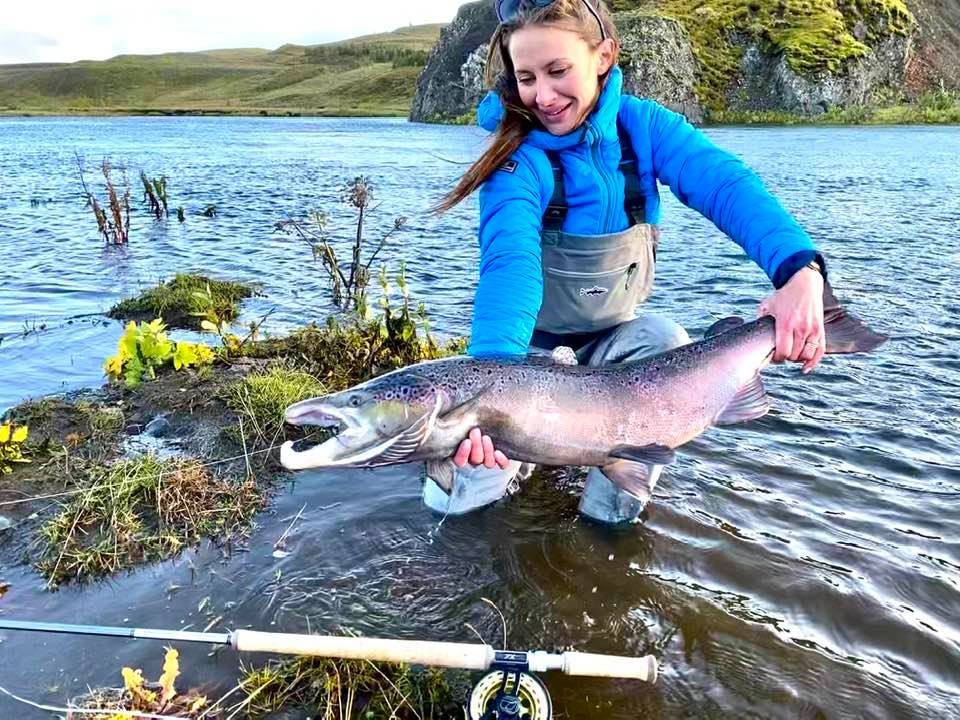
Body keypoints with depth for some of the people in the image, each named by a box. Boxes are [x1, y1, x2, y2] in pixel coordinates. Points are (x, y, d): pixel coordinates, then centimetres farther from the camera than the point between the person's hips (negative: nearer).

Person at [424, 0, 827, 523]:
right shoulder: (516, 158, -23)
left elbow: (727, 185, -29)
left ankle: (613, 498, -8)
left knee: (666, 343, -32)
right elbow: (511, 265, -39)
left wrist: (799, 270, -49)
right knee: (452, 495, -17)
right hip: (530, 346, -2)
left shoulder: (642, 126, -14)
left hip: (611, 339, 3)